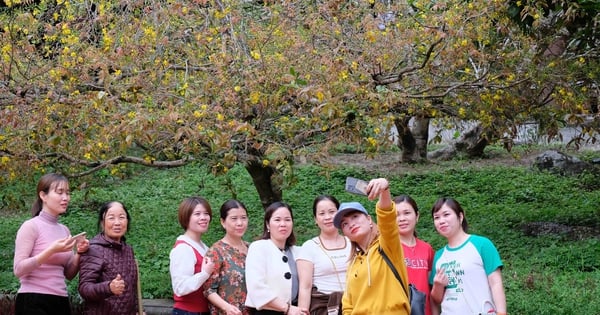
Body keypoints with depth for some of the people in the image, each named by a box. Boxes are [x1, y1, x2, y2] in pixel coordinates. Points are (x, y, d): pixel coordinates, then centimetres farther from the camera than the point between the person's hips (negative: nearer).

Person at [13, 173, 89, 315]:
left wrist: (79, 253, -3)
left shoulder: (64, 230, 11)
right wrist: (51, 250, -21)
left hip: (61, 302, 6)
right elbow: (18, 269, -15)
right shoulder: (31, 226, -7)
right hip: (33, 302, -6)